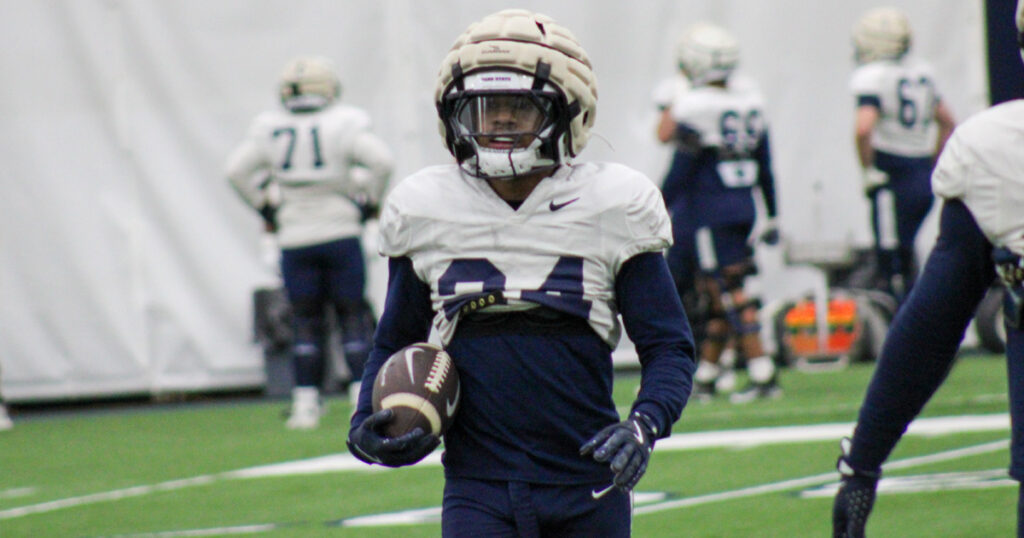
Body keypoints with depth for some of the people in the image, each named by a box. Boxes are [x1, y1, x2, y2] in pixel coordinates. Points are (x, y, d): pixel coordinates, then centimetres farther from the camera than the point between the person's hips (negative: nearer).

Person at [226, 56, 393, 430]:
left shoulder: (270, 129, 0)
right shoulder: (344, 124, -7)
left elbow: (237, 171, 4)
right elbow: (381, 161, -13)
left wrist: (266, 208, 13)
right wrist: (368, 202, 1)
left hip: (294, 239, 2)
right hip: (341, 230, -2)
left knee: (305, 319, 9)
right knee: (353, 314, 6)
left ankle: (306, 403, 5)